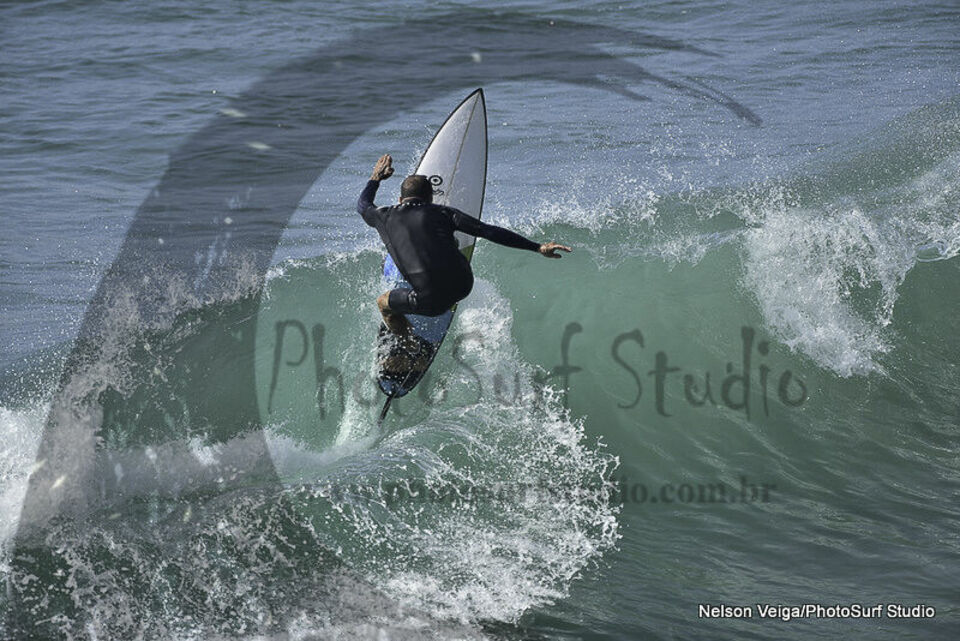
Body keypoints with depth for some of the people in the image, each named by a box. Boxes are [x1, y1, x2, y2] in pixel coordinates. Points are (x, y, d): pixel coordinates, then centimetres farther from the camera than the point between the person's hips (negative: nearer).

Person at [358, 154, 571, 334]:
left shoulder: (385, 217, 11)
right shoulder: (441, 212, 11)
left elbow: (362, 205, 36)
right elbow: (490, 231, 4)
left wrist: (376, 178, 52)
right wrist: (538, 247, 3)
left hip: (432, 301, -2)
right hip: (463, 286, 2)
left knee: (383, 303, 29)